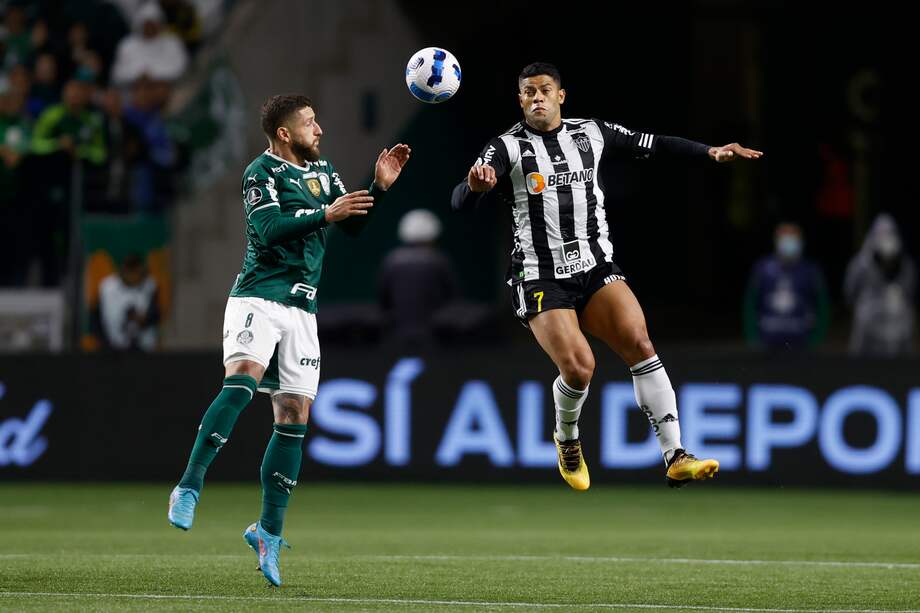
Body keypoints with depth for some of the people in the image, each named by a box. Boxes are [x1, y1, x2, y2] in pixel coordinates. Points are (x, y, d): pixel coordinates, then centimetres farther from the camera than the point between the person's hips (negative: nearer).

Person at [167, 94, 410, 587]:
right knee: (243, 378, -30)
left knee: (295, 414, 2)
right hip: (257, 299, -7)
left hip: (301, 309, 7)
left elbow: (353, 225, 19)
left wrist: (379, 187, 5)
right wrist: (324, 214, -24)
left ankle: (269, 531, 8)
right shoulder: (262, 172, -6)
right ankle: (189, 486, -30)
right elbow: (268, 228, -20)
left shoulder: (323, 170, 16)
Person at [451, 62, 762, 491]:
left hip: (597, 268, 3)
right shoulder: (508, 148, -3)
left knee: (639, 344, -20)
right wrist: (475, 186, -38)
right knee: (578, 368, -21)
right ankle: (566, 440, 13)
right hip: (541, 278, -3)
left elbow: (653, 145, 16)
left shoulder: (592, 133, 8)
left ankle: (675, 458, -22)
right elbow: (460, 203, -15)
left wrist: (710, 152, 8)